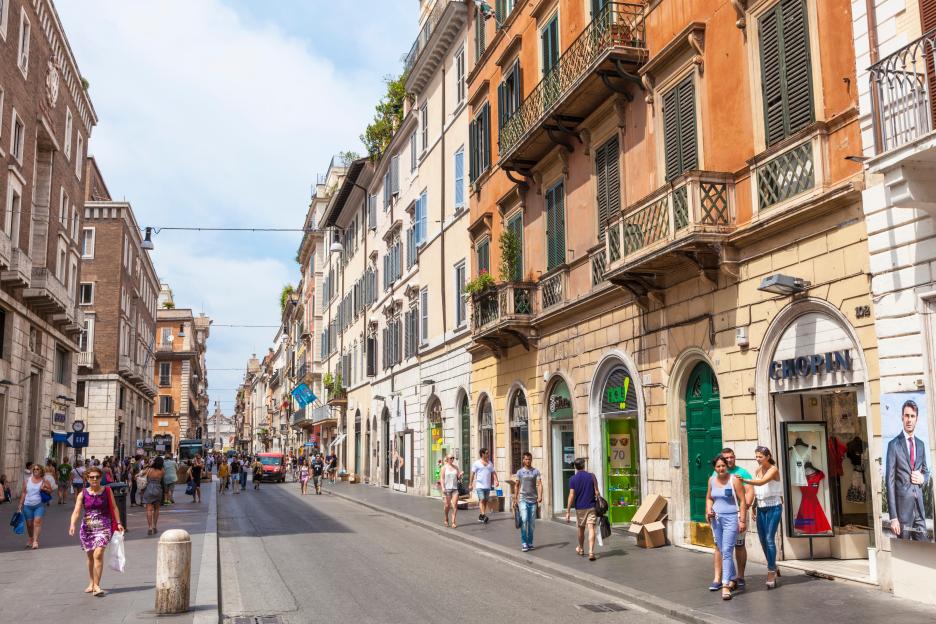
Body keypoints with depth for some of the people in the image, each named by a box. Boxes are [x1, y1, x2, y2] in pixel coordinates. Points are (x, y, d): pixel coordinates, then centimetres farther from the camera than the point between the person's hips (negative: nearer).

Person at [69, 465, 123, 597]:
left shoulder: (107, 491, 2)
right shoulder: (82, 494, 2)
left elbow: (114, 508, 6)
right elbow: (76, 511, -7)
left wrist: (118, 523, 0)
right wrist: (72, 524, -23)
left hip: (103, 527, -3)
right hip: (87, 527, 3)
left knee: (98, 555, -16)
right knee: (90, 556, 16)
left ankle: (96, 585, -15)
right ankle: (91, 583, 33)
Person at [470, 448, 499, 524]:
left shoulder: (490, 463, 12)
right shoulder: (476, 463, -2)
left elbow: (493, 472, 10)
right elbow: (472, 474, -1)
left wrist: (496, 480, -5)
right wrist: (470, 484, -4)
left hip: (488, 486, 5)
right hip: (479, 485, -5)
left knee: (485, 501, 8)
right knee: (482, 500, -16)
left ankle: (480, 516, 18)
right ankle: (483, 515, -22)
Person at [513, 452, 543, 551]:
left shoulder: (536, 471, 4)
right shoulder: (520, 472, 6)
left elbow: (539, 484, -5)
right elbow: (517, 486, 14)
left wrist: (540, 496, -20)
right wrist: (515, 499, 13)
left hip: (533, 499, 1)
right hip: (523, 499, -1)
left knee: (531, 523, 6)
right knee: (524, 520, -16)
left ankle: (530, 543, 18)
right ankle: (524, 543, -10)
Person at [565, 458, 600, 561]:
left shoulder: (573, 479, -5)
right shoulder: (591, 476, -2)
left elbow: (571, 495, -9)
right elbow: (596, 492, -2)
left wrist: (568, 511, -6)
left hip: (579, 508, 1)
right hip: (591, 506, -1)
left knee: (581, 529, 17)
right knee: (591, 529, -5)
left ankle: (581, 549, 36)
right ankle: (591, 552, -17)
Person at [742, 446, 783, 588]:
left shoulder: (773, 469, -10)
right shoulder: (757, 470, 9)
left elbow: (761, 482, -27)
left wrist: (744, 480, -35)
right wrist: (754, 508, 10)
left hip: (773, 507, -6)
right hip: (761, 508, 7)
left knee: (769, 538, -12)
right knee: (762, 539, 8)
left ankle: (771, 573, -9)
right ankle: (773, 568, 25)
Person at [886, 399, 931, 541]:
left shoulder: (921, 444, 12)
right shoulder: (894, 444, -6)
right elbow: (890, 480, -8)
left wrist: (923, 478, -2)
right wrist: (893, 517, -12)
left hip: (919, 505, 5)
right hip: (903, 505, -5)